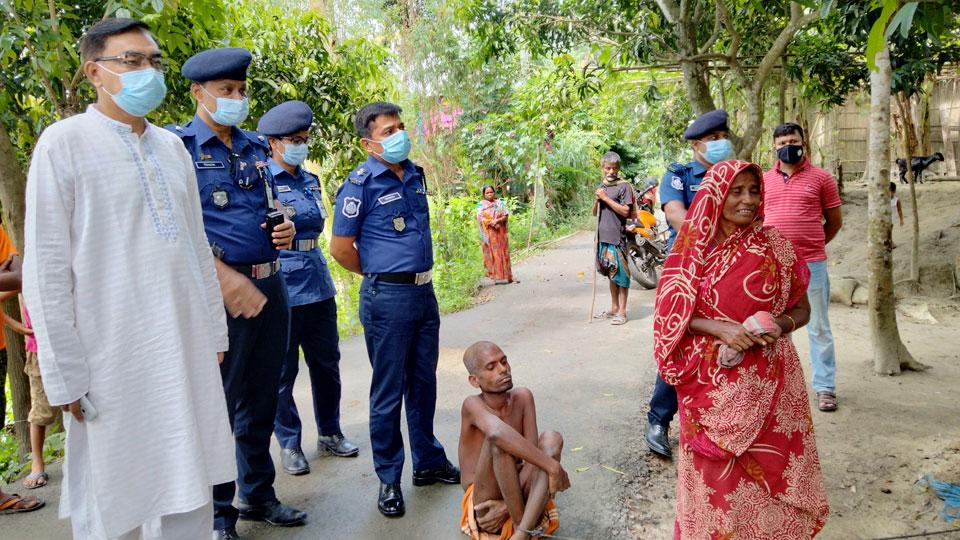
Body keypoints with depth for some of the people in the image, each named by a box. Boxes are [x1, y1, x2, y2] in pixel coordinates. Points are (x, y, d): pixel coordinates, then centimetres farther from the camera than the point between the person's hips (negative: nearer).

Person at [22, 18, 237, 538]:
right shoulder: (64, 142, -5)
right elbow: (45, 269, -8)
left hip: (187, 351, 5)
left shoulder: (172, 146, 12)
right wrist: (65, 375, -10)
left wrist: (215, 332, 13)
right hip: (114, 359, -5)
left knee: (187, 498, 13)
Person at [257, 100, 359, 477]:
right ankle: (289, 443, 20)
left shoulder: (310, 181, 13)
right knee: (283, 371, 5)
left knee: (327, 363, 14)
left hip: (318, 285, 7)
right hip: (282, 287, -7)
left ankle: (329, 433, 30)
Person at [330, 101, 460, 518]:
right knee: (388, 391, 4)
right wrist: (381, 275, 1)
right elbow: (340, 248, -10)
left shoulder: (415, 175, 9)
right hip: (387, 297, -7)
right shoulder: (361, 183, -12)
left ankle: (428, 462, 32)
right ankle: (389, 479, 18)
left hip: (424, 291, 7)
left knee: (424, 382, 17)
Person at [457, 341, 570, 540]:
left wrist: (509, 505, -22)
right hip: (485, 506, -5)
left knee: (551, 438, -23)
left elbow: (533, 452, -10)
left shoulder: (522, 397, -3)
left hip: (518, 493, 5)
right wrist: (552, 465, -39)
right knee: (498, 440, -31)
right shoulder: (473, 404, -17)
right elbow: (497, 433, -40)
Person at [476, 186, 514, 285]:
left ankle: (505, 276, 6)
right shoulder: (481, 205, 5)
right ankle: (496, 277, -3)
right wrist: (491, 223, -19)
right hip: (489, 233, -2)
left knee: (502, 253, 2)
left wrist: (497, 220, -16)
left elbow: (506, 215, 2)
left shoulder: (499, 203, 10)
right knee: (492, 254, -4)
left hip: (500, 232, 2)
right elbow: (480, 218, -6)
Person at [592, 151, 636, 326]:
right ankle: (614, 308, 25)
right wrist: (597, 200, -2)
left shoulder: (624, 186, -6)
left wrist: (606, 198, -15)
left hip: (617, 236, -7)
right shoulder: (601, 187, 14)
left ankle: (622, 311, 4)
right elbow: (595, 213, 18)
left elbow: (625, 211, -14)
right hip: (603, 236, 7)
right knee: (611, 274, 15)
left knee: (620, 274, -3)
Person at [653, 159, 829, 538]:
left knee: (768, 471, 8)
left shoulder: (774, 245, -1)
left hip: (766, 382, 0)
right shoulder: (693, 249, -1)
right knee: (717, 477, 9)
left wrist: (780, 326, -15)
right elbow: (673, 314, -1)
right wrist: (719, 329, -17)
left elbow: (802, 309, 6)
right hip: (713, 382, 0)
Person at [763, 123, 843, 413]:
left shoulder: (821, 178, 0)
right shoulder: (764, 180, 8)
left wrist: (810, 245, 8)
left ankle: (825, 387, 12)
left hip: (811, 265, -3)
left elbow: (834, 222, 6)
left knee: (818, 328, 3)